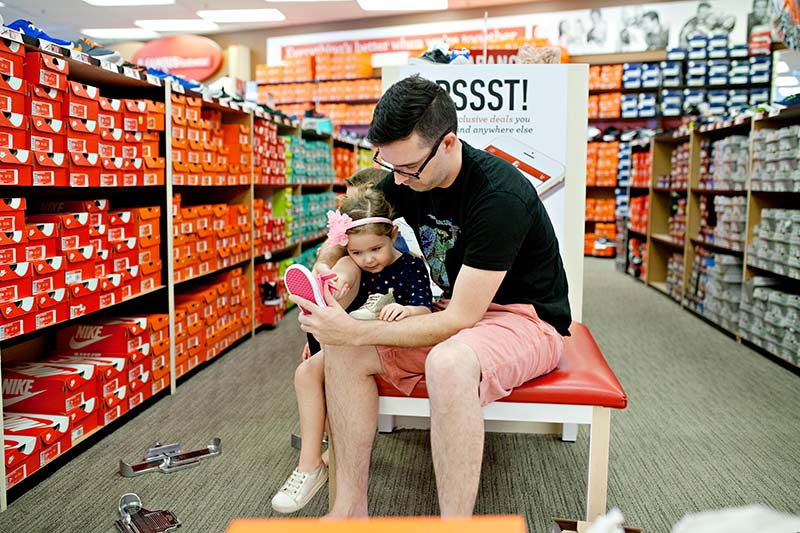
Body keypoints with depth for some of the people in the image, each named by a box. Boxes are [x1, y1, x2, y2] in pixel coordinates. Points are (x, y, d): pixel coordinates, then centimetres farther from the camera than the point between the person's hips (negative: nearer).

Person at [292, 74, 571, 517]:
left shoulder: (500, 196, -27)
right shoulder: (405, 179, -3)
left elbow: (462, 318, -27)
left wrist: (357, 331, -29)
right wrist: (324, 266, -5)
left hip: (527, 319, -7)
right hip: (457, 312, 7)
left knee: (447, 363, -40)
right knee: (342, 351, -12)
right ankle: (349, 509, -5)